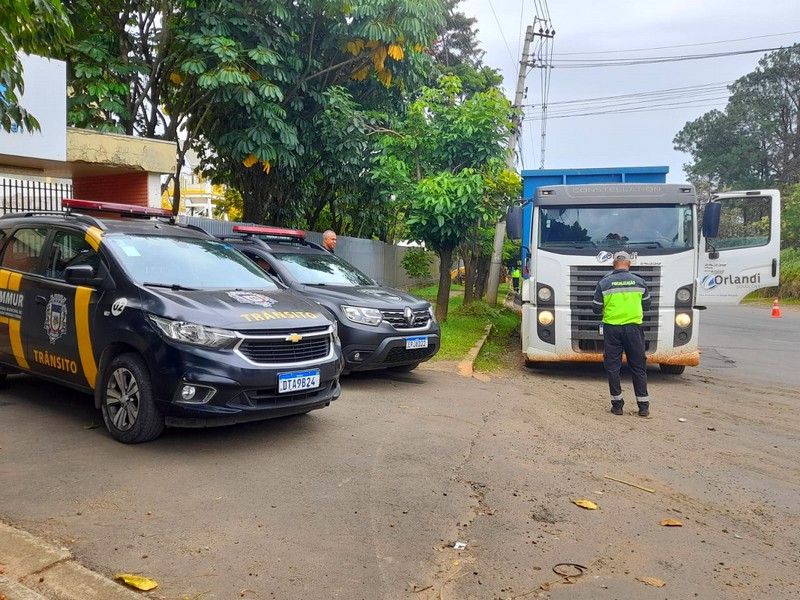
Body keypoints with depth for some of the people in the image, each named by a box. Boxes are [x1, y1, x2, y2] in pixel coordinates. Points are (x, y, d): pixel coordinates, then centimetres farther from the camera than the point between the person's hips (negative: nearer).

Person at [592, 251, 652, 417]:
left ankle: (617, 404, 9)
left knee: (612, 366, 8)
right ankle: (643, 406, 10)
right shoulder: (639, 282, 1)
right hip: (633, 328, 1)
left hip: (611, 328, -1)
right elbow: (646, 306, 13)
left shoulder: (604, 283, -5)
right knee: (638, 367, 9)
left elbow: (596, 309, -1)